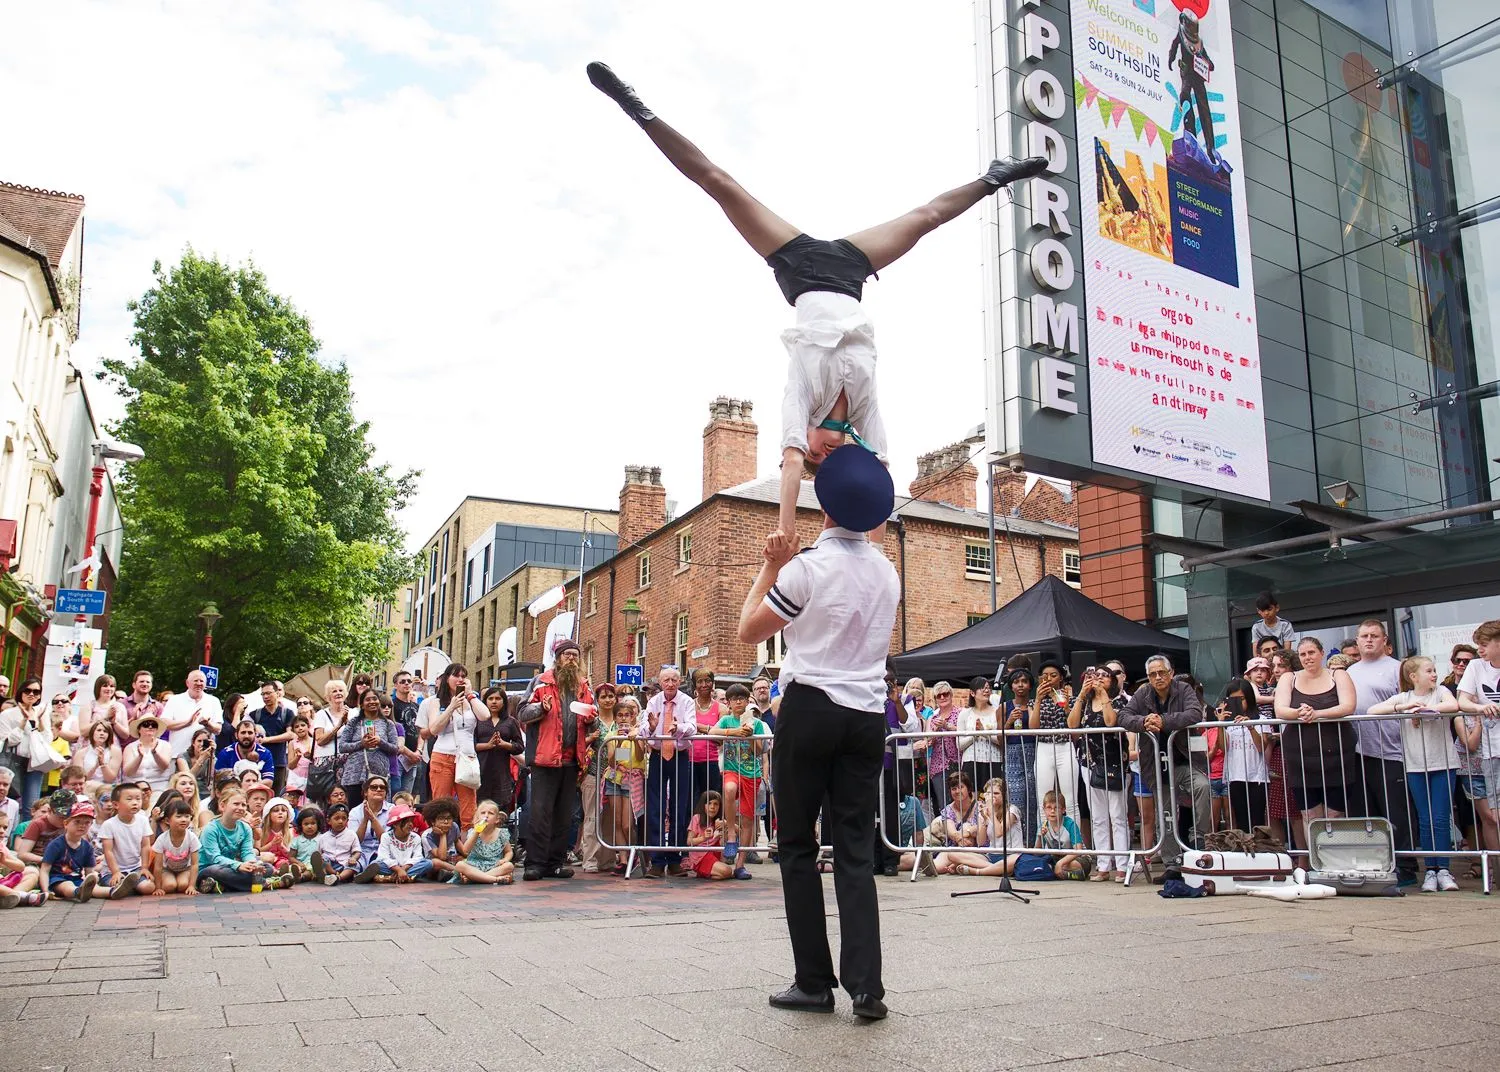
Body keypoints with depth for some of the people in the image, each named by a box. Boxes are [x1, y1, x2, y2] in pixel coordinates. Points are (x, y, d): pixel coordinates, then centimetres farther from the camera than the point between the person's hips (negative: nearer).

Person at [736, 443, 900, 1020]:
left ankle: (814, 983, 9)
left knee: (797, 846, 5)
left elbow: (749, 630, -2)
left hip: (810, 709, -5)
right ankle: (866, 986, 0)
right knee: (857, 851, 6)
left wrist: (770, 565, 6)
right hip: (868, 715, 5)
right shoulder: (888, 573, 9)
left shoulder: (807, 567, -12)